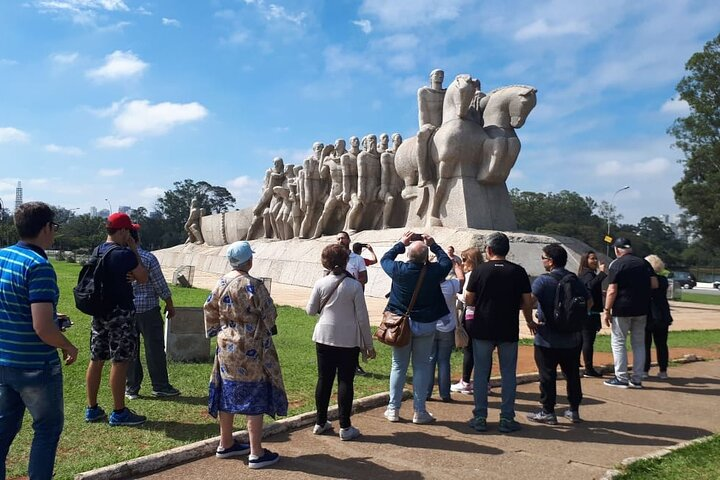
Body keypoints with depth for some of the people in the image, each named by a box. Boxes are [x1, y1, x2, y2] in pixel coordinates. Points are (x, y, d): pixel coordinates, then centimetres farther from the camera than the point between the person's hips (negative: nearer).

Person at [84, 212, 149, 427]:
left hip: (99, 311, 8)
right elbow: (143, 278, -5)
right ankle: (119, 412, 5)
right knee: (120, 361, -2)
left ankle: (92, 409, 22)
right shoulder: (125, 254, -16)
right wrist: (135, 251, -2)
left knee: (96, 359, 12)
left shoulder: (97, 251, 8)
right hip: (120, 313, -8)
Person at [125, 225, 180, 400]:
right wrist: (170, 305, 2)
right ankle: (160, 386, 11)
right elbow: (161, 285, -10)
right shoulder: (148, 258, -13)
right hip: (148, 309, -4)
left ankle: (131, 388, 17)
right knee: (154, 348, 4)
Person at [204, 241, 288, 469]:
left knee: (229, 394, 17)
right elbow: (270, 315, -13)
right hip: (251, 349, -7)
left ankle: (226, 444, 29)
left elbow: (209, 310, 9)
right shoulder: (253, 285, -19)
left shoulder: (221, 283, 1)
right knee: (255, 397, 1)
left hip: (226, 346, 7)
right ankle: (256, 454, 7)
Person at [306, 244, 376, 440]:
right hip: (349, 341, -3)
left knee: (324, 380, 12)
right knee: (345, 382, 4)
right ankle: (345, 428, 9)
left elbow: (310, 310, 4)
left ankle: (320, 423, 24)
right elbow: (362, 317, -8)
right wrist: (369, 345, 0)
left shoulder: (320, 284, -4)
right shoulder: (354, 285, -10)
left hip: (324, 338, 3)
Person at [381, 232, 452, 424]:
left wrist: (401, 243, 16)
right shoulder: (433, 271, -13)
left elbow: (385, 259, 8)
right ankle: (419, 411, 12)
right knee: (421, 366, 8)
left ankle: (393, 409, 17)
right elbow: (447, 262, 9)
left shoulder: (399, 270, -13)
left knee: (398, 366, 11)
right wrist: (433, 245, 15)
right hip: (426, 325, -1)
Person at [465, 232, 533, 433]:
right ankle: (507, 419, 13)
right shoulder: (518, 271, -2)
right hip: (509, 331, 1)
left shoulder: (479, 270, -6)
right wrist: (529, 321, 17)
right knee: (508, 374, 10)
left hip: (482, 329, -1)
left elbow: (469, 300, -3)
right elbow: (527, 302, 0)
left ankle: (480, 417, 12)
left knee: (481, 374, 8)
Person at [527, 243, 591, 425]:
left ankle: (548, 412, 10)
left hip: (548, 339, -5)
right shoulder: (575, 280, 4)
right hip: (572, 337, 6)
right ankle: (574, 410, 23)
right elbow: (589, 302, 11)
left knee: (547, 376, 4)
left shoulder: (543, 280, -14)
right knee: (572, 374, 15)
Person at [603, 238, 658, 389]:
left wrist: (607, 311, -9)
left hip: (622, 310, -5)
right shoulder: (644, 263, 7)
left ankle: (621, 378, 4)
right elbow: (654, 284, 4)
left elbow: (612, 291, -14)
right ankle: (637, 379, 15)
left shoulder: (616, 264, -9)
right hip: (641, 309, 5)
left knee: (618, 342, 4)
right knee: (639, 343, 12)